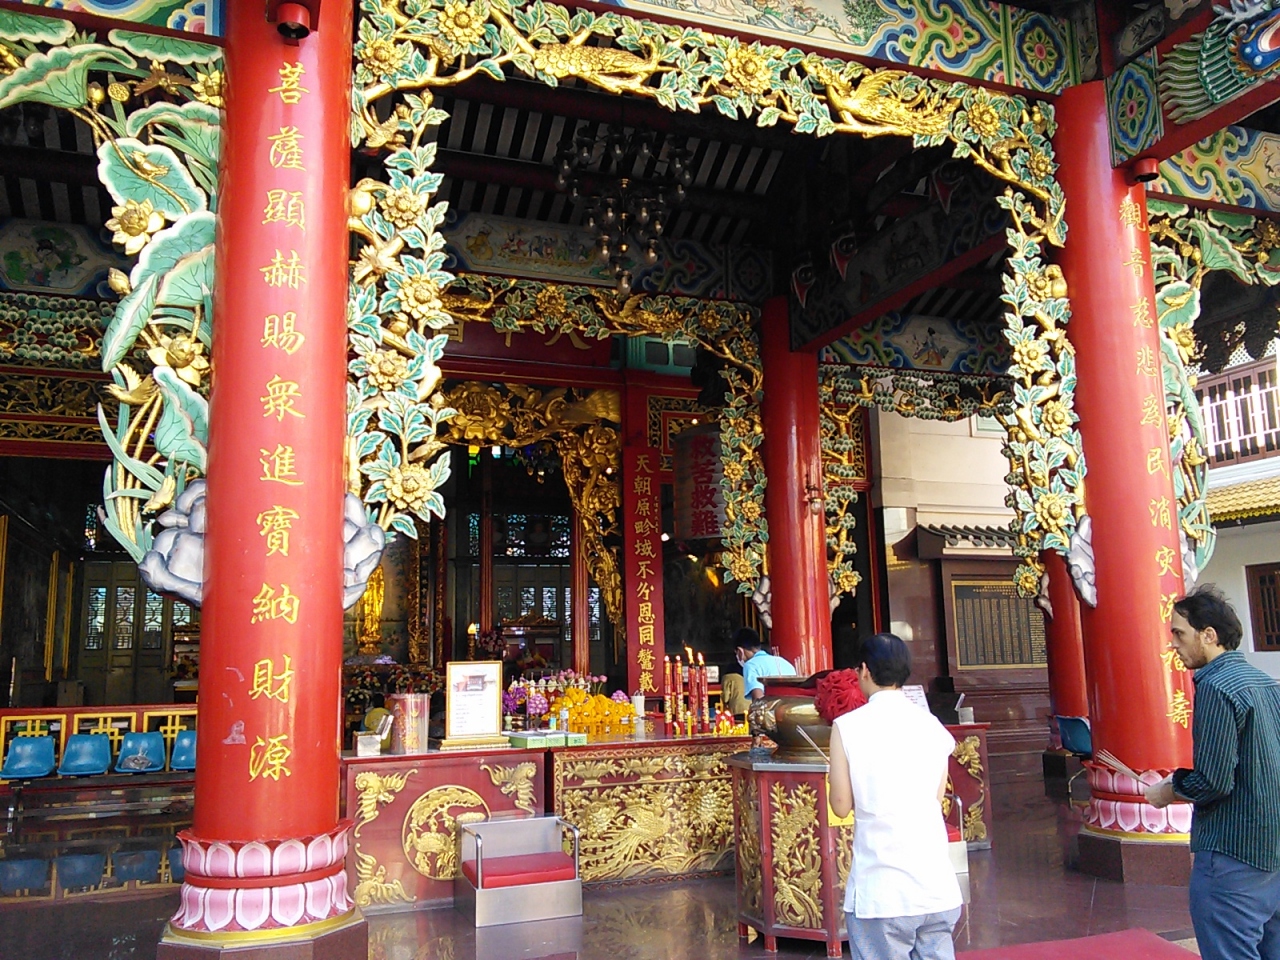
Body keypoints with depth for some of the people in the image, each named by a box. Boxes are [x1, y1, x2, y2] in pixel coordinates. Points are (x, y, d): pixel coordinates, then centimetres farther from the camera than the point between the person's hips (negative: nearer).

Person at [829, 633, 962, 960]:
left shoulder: (847, 726, -8)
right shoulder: (933, 726, 3)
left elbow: (841, 805, -4)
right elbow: (937, 798, 7)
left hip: (881, 892, -4)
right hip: (939, 887, 4)